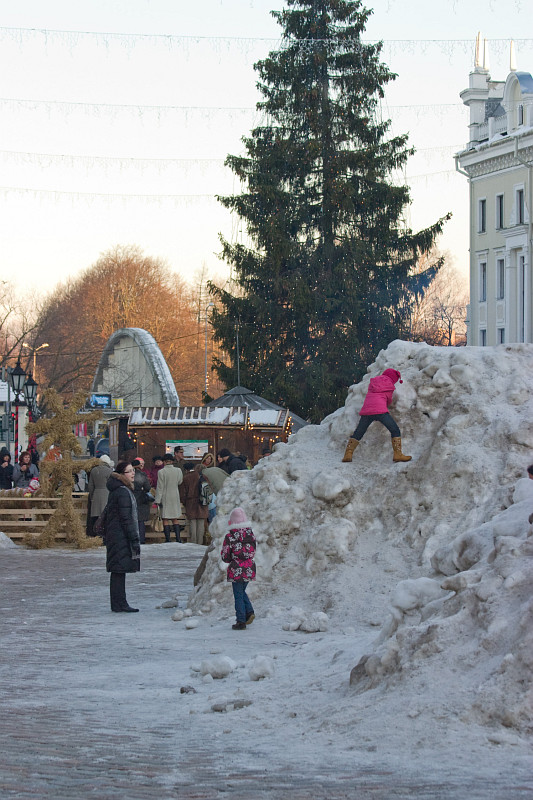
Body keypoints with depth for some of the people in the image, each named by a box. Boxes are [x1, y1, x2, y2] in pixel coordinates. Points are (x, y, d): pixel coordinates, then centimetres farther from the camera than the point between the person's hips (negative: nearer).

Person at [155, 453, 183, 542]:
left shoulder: (161, 472, -13)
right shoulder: (178, 471, -3)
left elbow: (160, 487, -11)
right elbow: (180, 482, 8)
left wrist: (158, 500, -8)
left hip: (165, 497, -4)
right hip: (175, 497, 4)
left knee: (165, 519, 2)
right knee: (175, 519, 12)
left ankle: (168, 539, 0)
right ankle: (178, 538, 6)